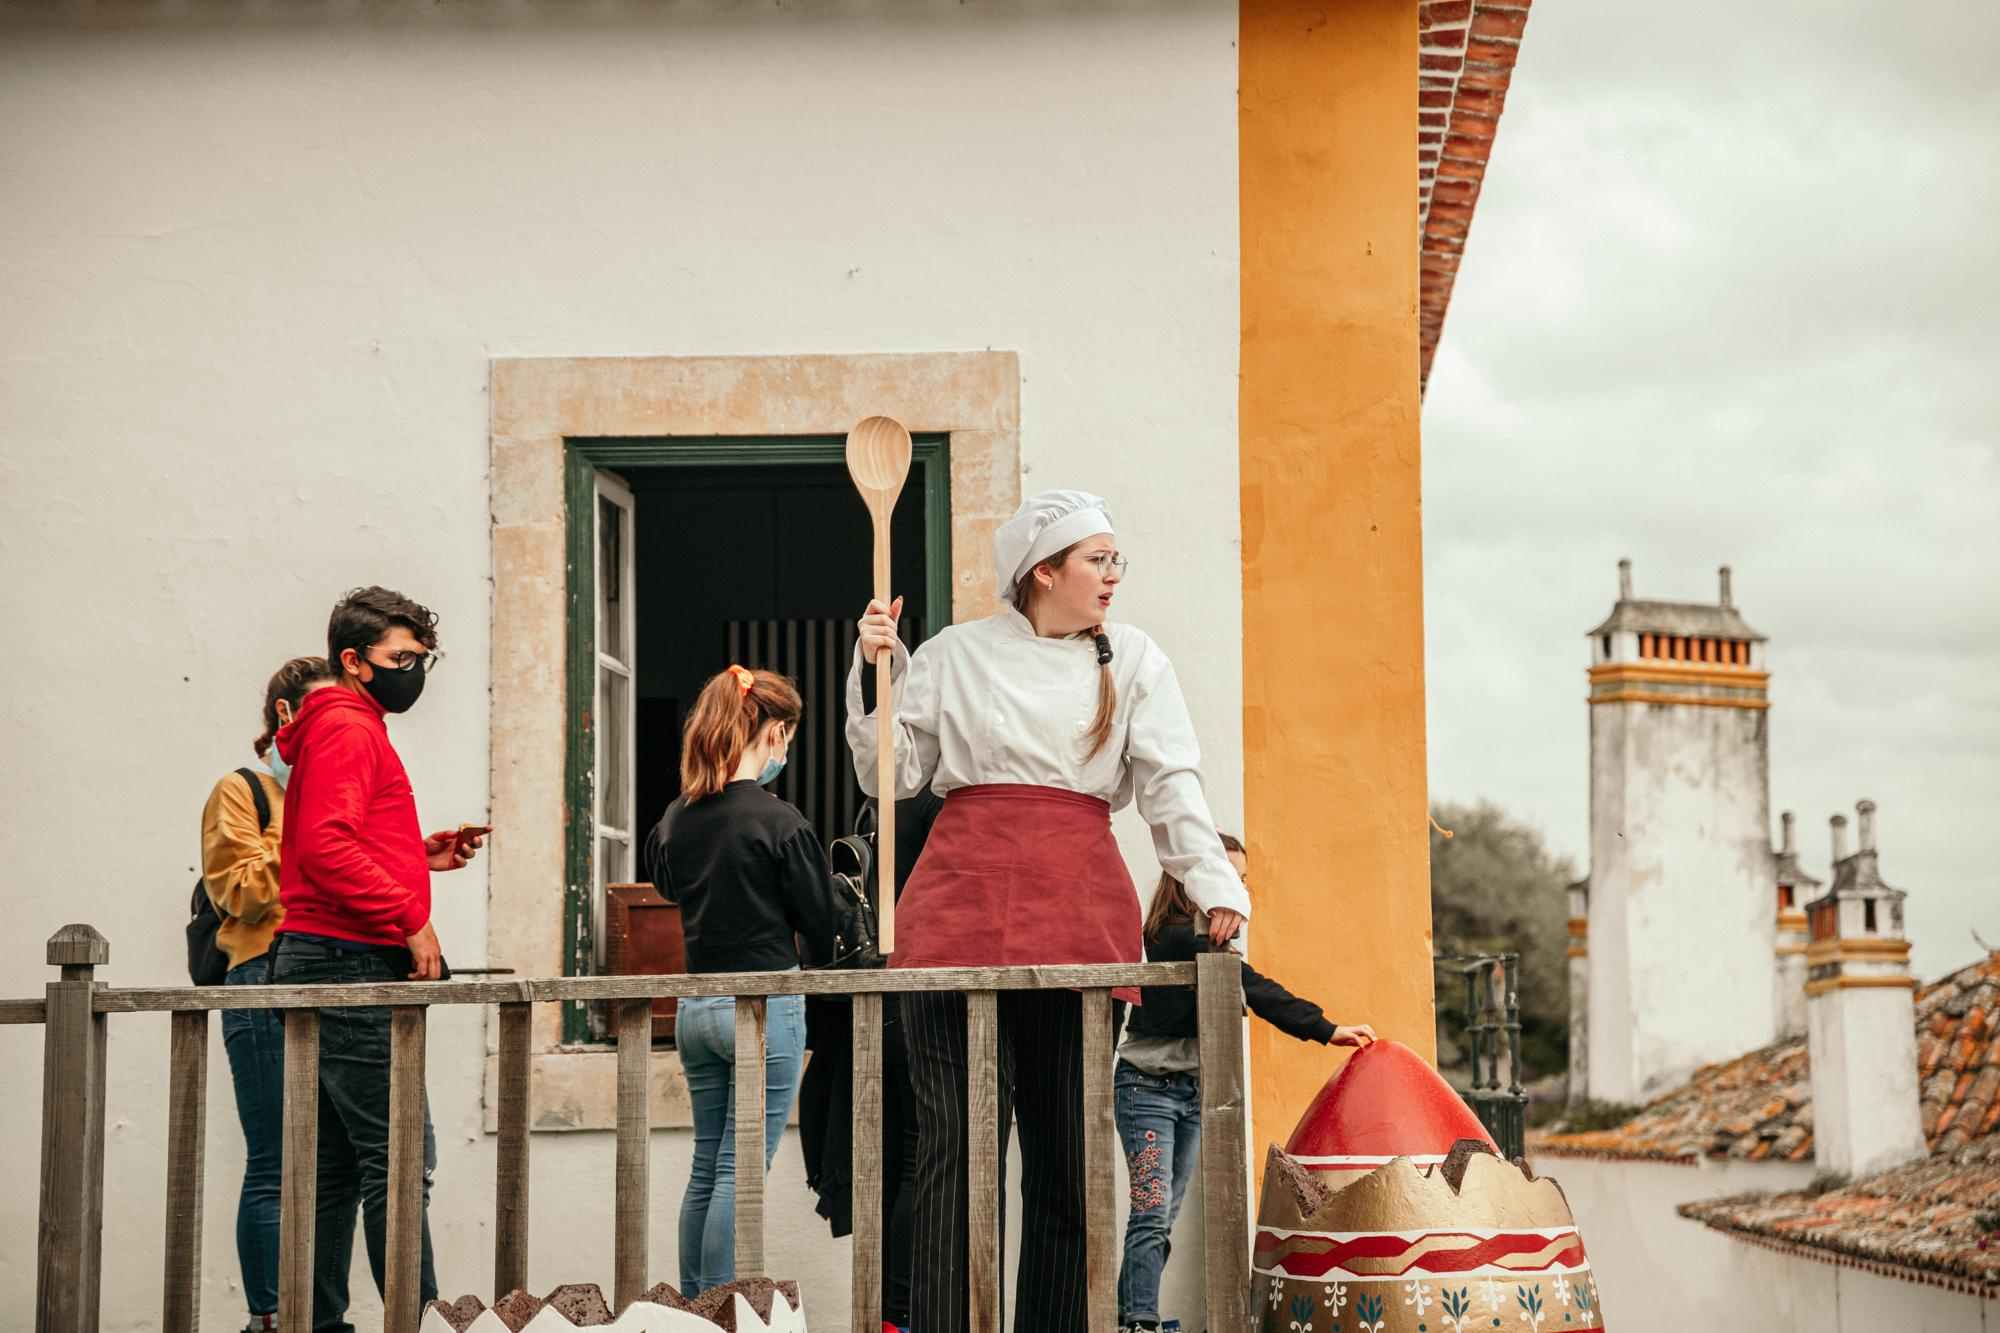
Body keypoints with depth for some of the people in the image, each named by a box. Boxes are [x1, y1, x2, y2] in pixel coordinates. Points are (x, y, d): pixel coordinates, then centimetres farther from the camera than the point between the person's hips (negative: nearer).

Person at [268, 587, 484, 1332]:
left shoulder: (351, 729, 24)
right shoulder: (347, 728, -7)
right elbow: (325, 848, -20)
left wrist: (422, 857, 15)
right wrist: (412, 918, -18)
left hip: (323, 966, 11)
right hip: (352, 963, -11)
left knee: (333, 1170, 10)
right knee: (400, 1159, -13)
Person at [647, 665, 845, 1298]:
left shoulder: (675, 818, 4)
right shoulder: (778, 821, -15)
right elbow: (822, 920, -6)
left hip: (695, 1007, 7)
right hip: (764, 1005, -7)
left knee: (707, 1167, 14)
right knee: (741, 1172, -3)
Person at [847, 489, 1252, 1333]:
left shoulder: (1133, 661, 14)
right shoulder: (956, 655, 12)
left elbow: (1172, 785, 3)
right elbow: (891, 776, 13)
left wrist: (1214, 885, -11)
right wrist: (876, 669, 3)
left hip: (1080, 911, 2)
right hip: (963, 906, -1)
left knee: (1068, 1152, 4)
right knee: (960, 1145, -7)